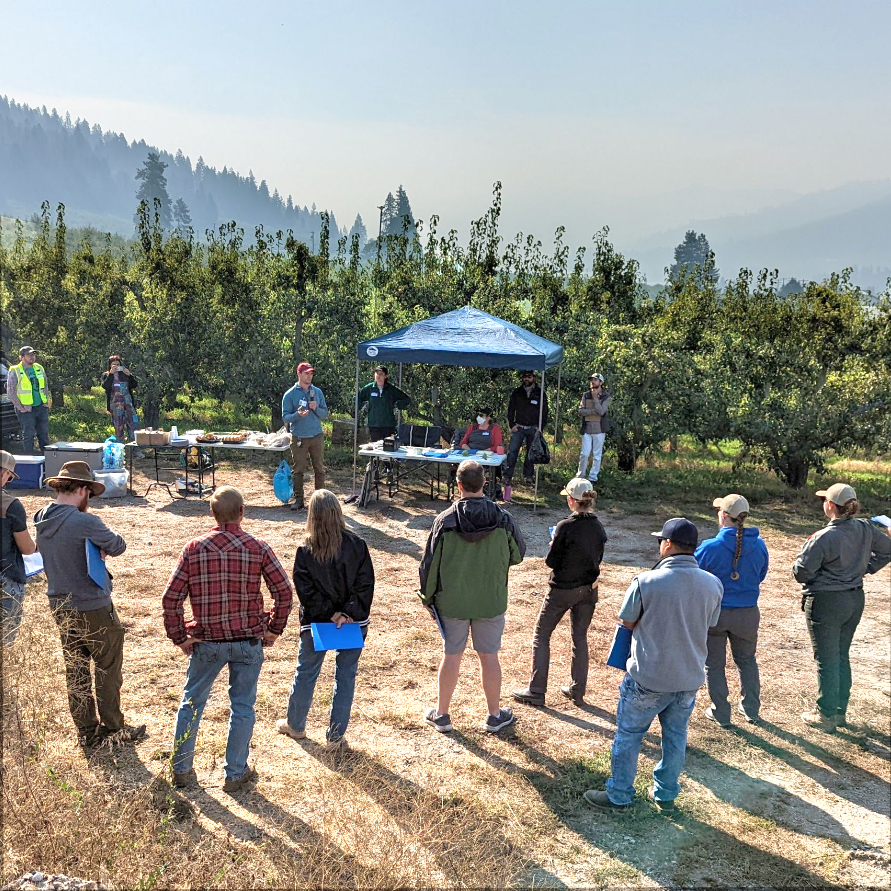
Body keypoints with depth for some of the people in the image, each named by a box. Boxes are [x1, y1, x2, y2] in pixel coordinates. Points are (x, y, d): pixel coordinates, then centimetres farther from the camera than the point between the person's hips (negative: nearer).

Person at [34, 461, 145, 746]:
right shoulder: (85, 522, -23)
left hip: (60, 606, 8)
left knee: (75, 672, 16)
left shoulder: (41, 521, 1)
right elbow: (117, 546, -11)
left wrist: (96, 548, -5)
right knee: (108, 669, 9)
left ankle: (86, 731, 26)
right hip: (93, 608, -7)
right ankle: (112, 728, 19)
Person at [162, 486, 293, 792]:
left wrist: (179, 638, 2)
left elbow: (170, 599, -9)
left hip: (206, 642, 1)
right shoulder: (258, 547, -8)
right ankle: (235, 774, 22)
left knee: (192, 703, 18)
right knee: (242, 706, 13)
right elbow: (284, 592, -9)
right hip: (248, 642, 0)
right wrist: (273, 629, 3)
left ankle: (181, 770, 29)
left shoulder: (194, 548, -7)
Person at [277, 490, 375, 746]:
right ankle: (336, 734, 17)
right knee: (346, 675, 12)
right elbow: (366, 583, -12)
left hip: (316, 623, 0)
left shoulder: (305, 551, -13)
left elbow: (305, 590, -13)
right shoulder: (356, 545, -10)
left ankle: (295, 725, 35)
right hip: (354, 623, 1)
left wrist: (330, 614, -8)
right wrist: (348, 613, -13)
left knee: (306, 673, 17)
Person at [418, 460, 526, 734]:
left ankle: (441, 714, 26)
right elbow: (518, 554, 5)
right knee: (489, 657, 13)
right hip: (491, 603, 1)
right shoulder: (503, 520, -11)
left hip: (452, 602, 0)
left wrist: (427, 597, 8)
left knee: (451, 656, 12)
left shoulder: (444, 521, -14)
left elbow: (429, 563, -6)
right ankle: (495, 715, 27)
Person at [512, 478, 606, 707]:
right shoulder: (599, 528, -2)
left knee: (541, 635, 8)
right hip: (588, 590, 6)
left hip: (562, 589, -5)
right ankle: (577, 691, 24)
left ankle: (536, 692, 9)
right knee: (580, 638, 17)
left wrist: (554, 542, 3)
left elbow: (551, 561, -14)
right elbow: (597, 559, 8)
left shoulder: (565, 527, -20)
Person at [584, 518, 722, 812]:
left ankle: (619, 795, 24)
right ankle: (666, 794, 34)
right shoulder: (713, 584, -6)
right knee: (676, 736, 20)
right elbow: (708, 624, 8)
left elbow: (627, 622, -7)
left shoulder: (646, 582, -20)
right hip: (690, 678, 4)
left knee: (628, 735, 13)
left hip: (649, 677, -4)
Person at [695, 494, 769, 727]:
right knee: (747, 660, 24)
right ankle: (751, 710, 32)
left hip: (714, 613, -4)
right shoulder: (759, 545, -9)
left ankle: (720, 713, 21)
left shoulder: (710, 547, -22)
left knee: (714, 664, 13)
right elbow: (761, 576, 8)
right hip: (748, 613, 4)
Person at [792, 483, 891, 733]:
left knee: (826, 660, 5)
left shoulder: (824, 537, -25)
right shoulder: (865, 529, -4)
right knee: (842, 656, 20)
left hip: (826, 603, -7)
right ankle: (840, 711, 30)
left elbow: (801, 571, -22)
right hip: (856, 600, 7)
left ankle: (826, 715, 16)